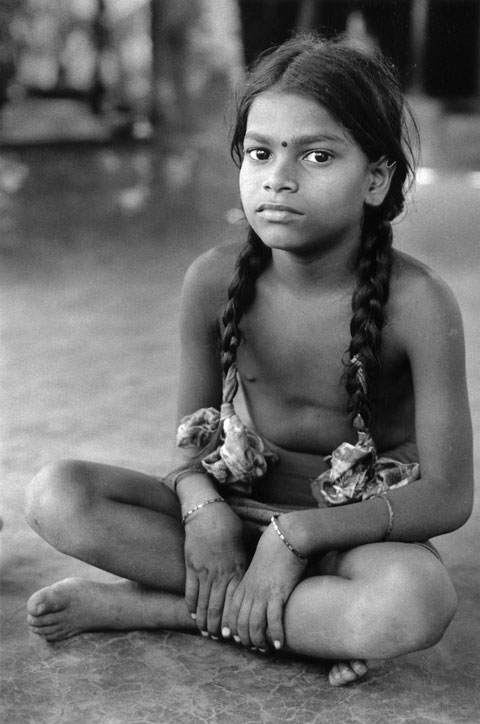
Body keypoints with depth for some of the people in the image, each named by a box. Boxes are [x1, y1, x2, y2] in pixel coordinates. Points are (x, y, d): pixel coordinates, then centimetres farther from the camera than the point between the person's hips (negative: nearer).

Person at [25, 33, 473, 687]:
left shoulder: (417, 302, -21)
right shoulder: (215, 281, -10)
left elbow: (448, 497, -19)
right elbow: (195, 436, 1)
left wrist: (299, 533, -24)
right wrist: (203, 507, -22)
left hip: (359, 529, -2)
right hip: (245, 509, 3)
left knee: (418, 601, -40)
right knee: (57, 496, -18)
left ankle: (144, 604, -18)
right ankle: (316, 618, -16)